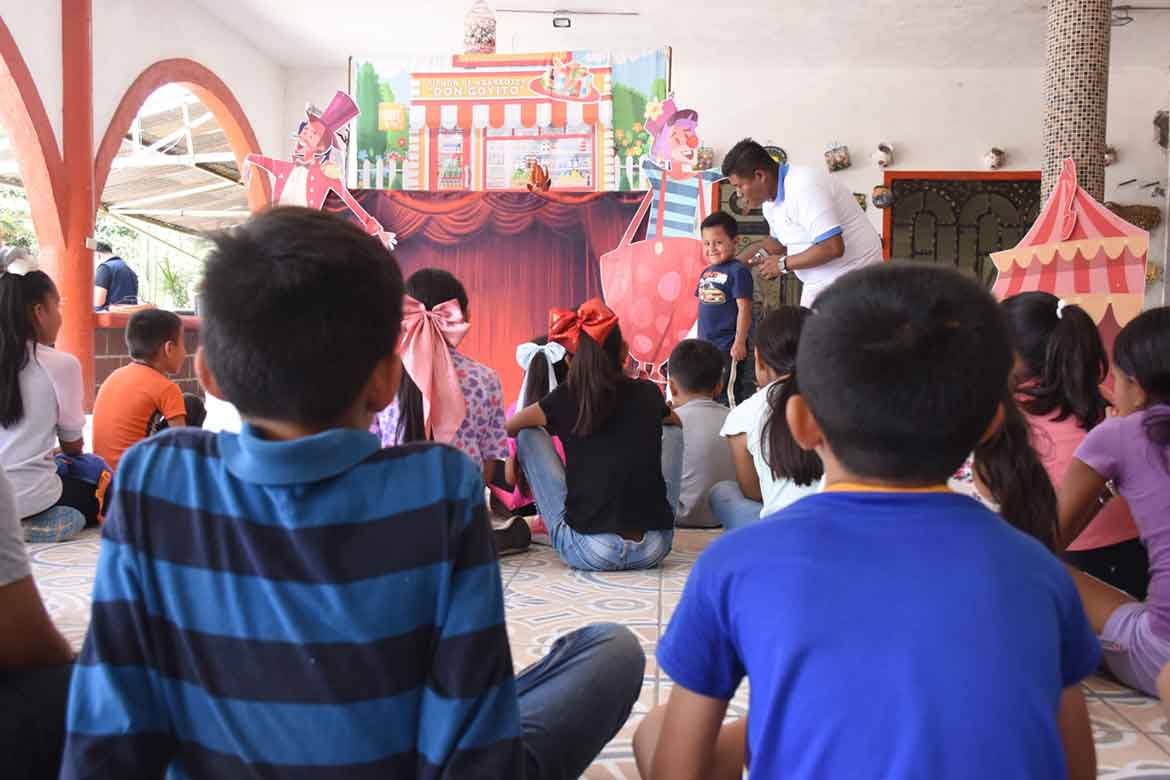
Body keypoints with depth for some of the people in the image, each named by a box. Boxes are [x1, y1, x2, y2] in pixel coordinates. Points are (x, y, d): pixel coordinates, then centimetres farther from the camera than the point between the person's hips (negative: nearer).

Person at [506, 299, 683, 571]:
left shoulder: (563, 401, -2)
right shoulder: (648, 393, 4)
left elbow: (504, 429, 15)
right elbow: (674, 421, 29)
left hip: (589, 553, -2)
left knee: (528, 434, 12)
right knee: (672, 431, 23)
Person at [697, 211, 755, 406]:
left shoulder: (737, 271, -11)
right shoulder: (706, 273, 12)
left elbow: (744, 309, -15)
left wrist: (740, 342, -19)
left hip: (728, 348, -8)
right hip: (706, 346, 8)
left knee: (728, 394, -3)